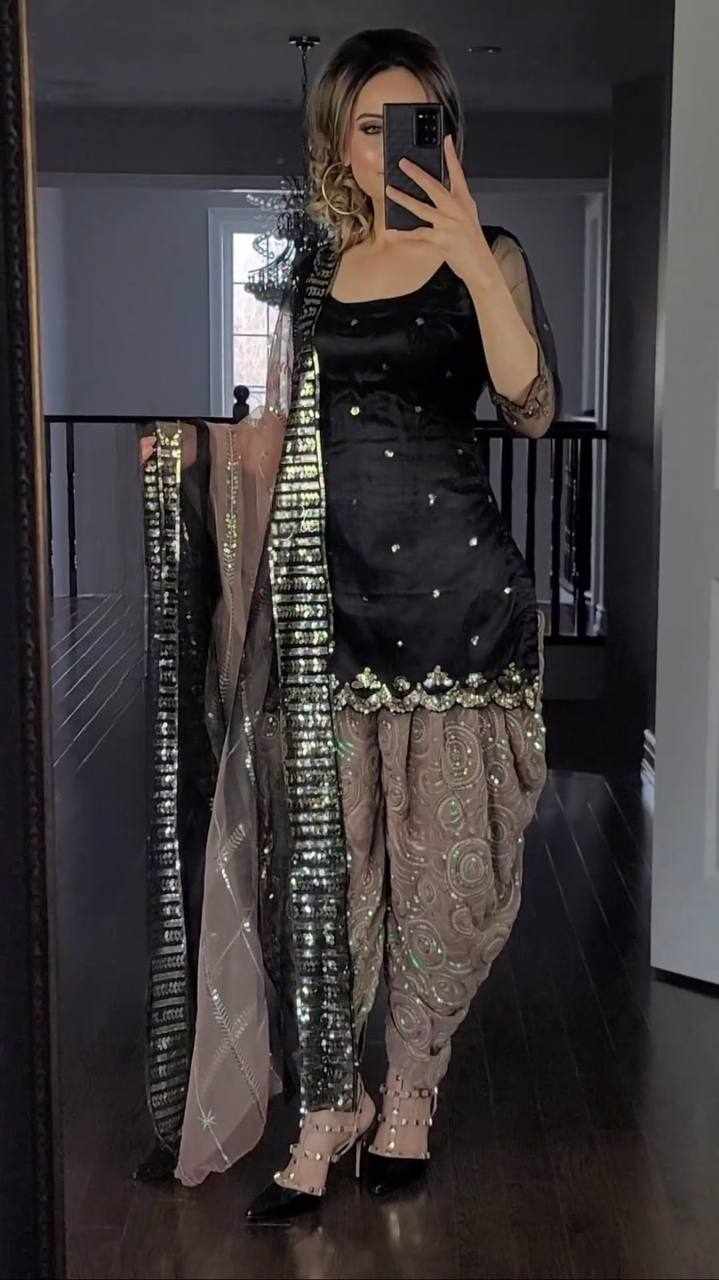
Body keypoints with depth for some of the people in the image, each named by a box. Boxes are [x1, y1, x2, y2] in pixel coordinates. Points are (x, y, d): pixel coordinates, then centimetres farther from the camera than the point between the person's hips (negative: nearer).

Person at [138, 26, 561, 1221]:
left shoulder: (487, 255, 3)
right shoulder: (314, 269, 14)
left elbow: (532, 408, -13)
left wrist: (471, 256, -19)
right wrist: (194, 444, 4)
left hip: (455, 583, -3)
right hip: (330, 585, 3)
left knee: (439, 849, 3)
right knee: (320, 849, 1)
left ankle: (412, 1091, 21)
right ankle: (331, 1101, 14)